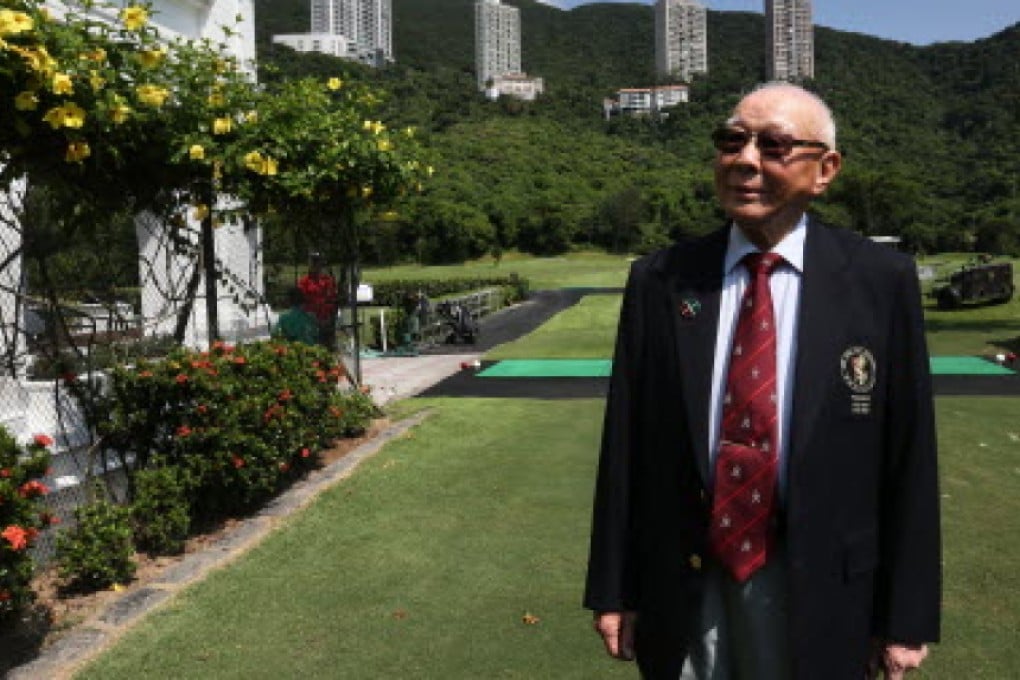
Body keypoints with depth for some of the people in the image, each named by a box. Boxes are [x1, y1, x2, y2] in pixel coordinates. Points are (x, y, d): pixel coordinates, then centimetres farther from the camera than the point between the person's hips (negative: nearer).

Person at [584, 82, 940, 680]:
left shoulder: (882, 282, -7)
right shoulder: (659, 281, -4)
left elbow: (908, 456, -3)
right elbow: (626, 445, -2)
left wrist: (906, 616, 0)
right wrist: (614, 591, 0)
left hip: (819, 593, 0)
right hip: (684, 587, 1)